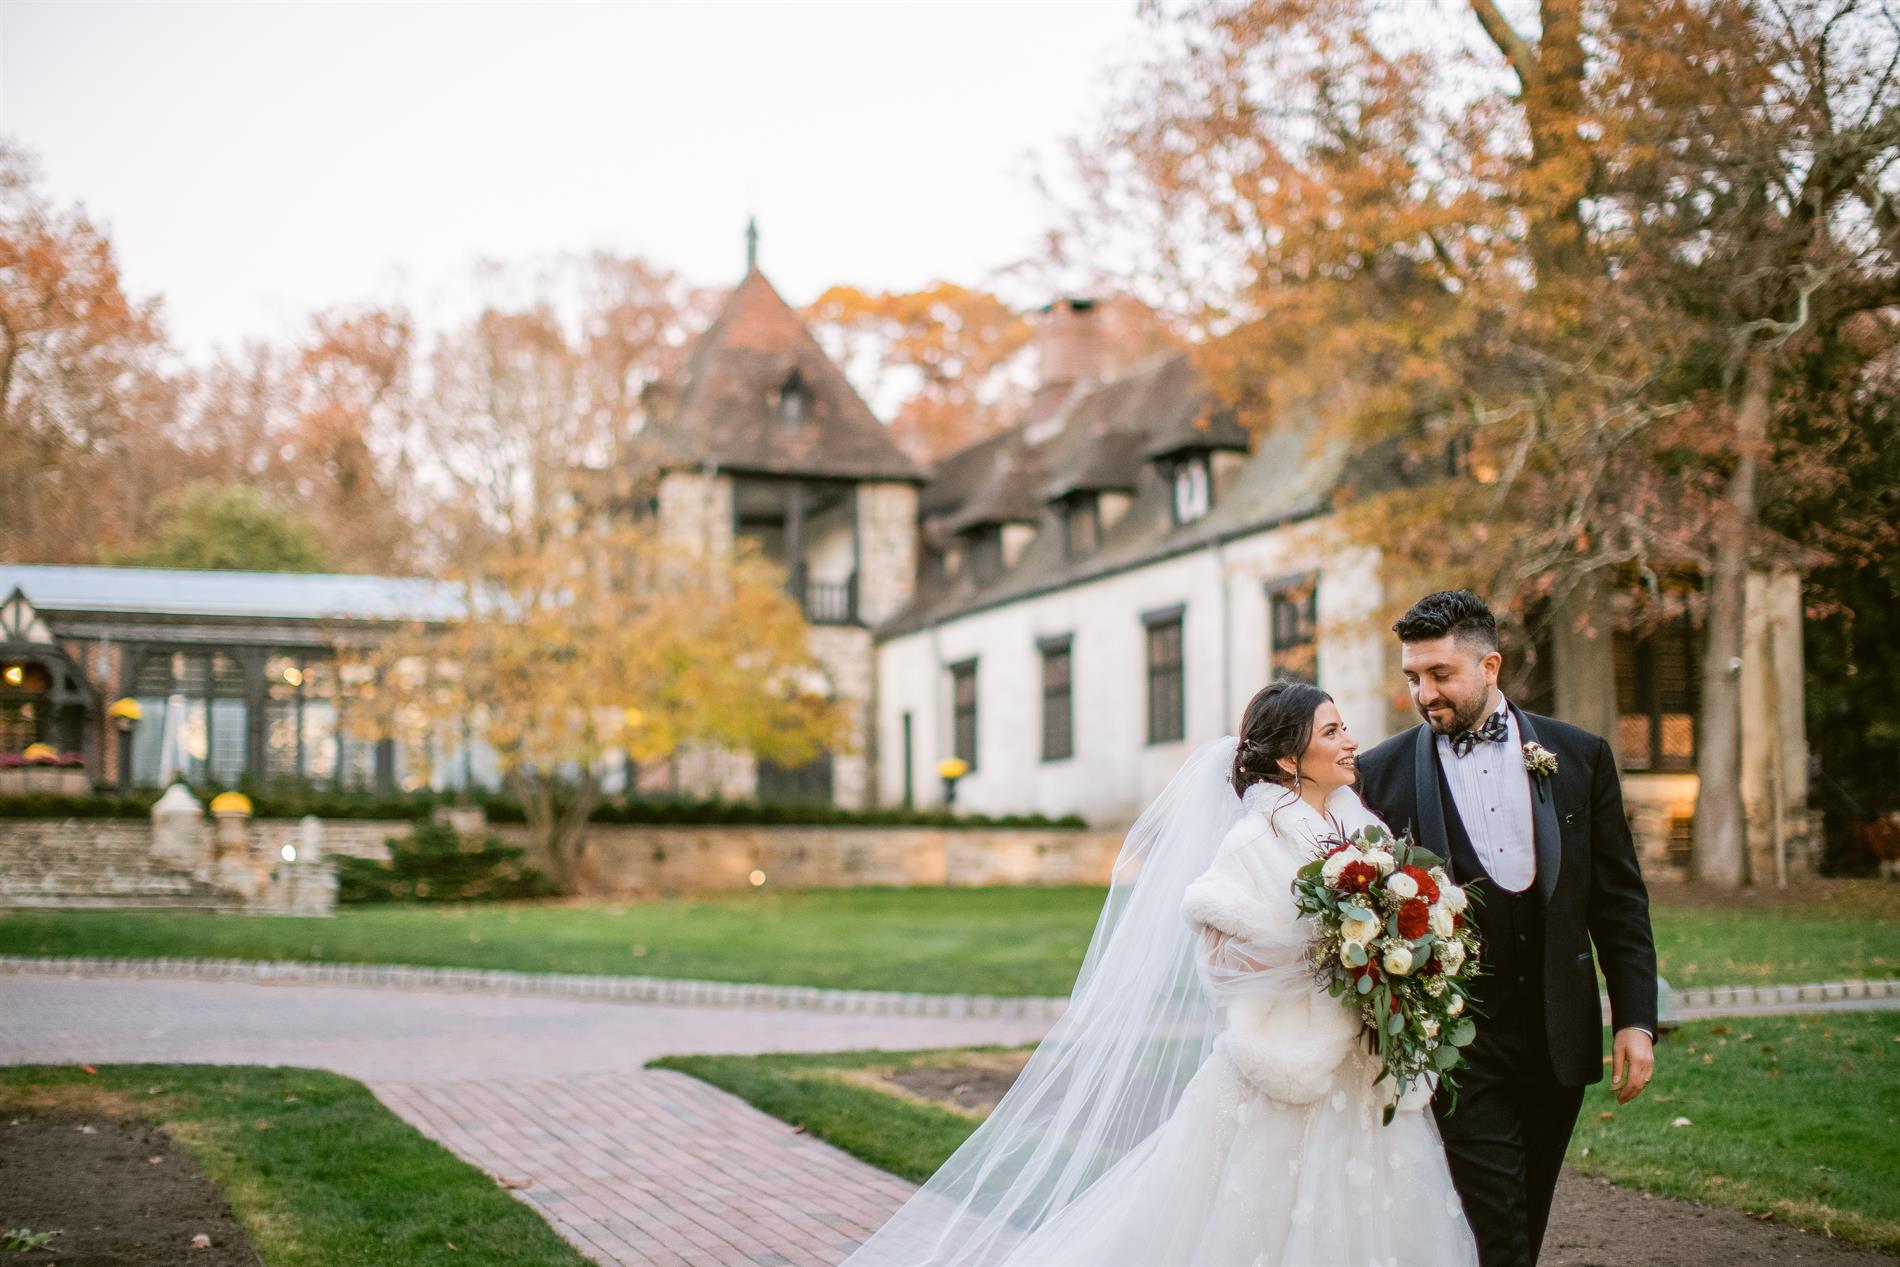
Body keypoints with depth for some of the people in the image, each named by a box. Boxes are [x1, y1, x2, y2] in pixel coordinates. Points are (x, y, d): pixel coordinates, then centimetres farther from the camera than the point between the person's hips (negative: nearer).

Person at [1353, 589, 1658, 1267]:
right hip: (1458, 1038, -3)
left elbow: (1619, 899, 6)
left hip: (1559, 1031, 3)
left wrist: (1636, 1018, 0)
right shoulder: (1382, 772, -1)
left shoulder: (1580, 756, 4)